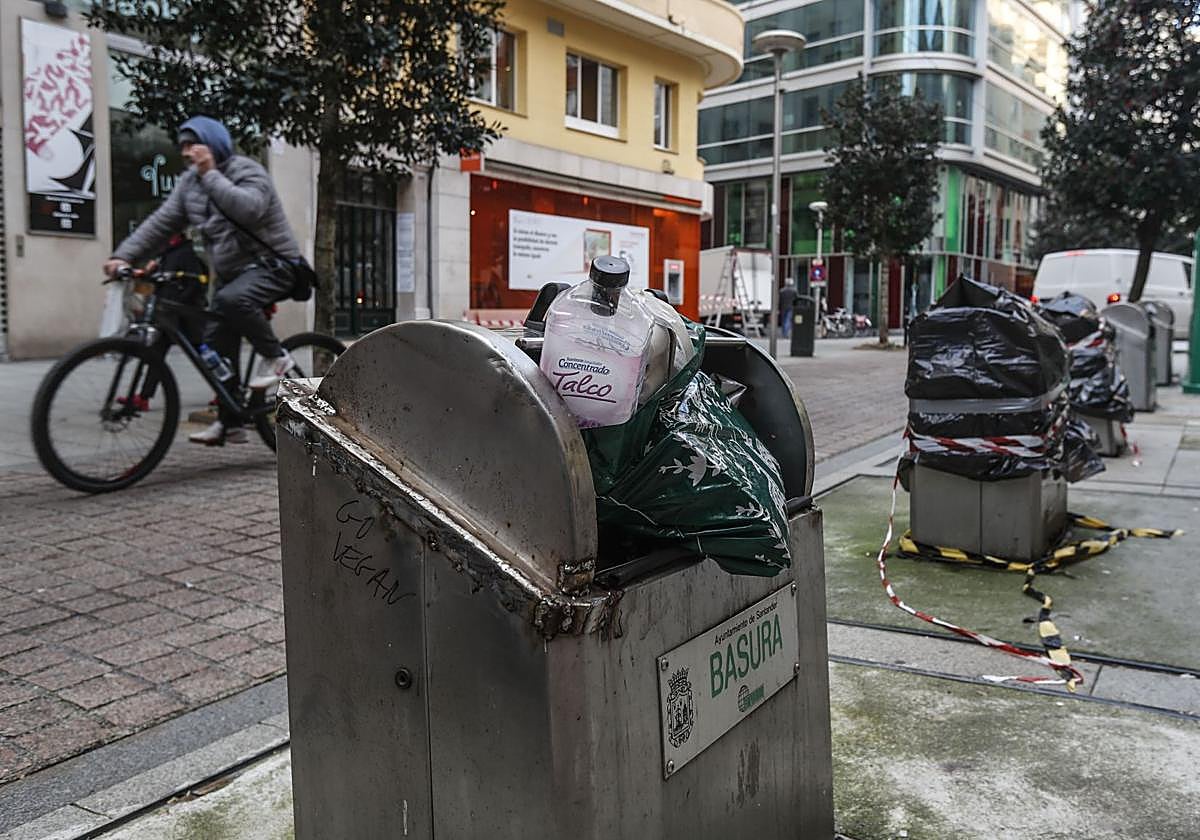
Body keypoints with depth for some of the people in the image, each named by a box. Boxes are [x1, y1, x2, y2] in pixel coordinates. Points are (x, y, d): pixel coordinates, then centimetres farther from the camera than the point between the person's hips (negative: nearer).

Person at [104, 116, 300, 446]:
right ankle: (229, 424, 11)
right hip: (233, 272, 8)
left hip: (272, 266, -8)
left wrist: (210, 173, -26)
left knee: (230, 299, -37)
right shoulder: (189, 183, 11)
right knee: (216, 344, 2)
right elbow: (161, 222, 4)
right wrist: (123, 255, -7)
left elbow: (248, 208, -31)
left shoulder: (248, 171, -11)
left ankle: (275, 356, -16)